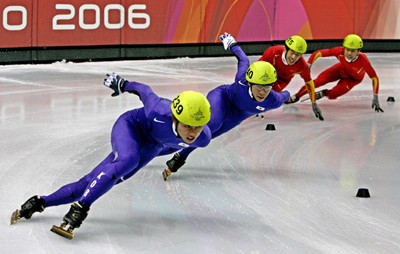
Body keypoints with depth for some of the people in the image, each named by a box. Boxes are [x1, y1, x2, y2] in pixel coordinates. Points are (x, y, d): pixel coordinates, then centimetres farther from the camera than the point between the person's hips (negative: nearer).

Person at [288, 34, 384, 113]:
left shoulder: (363, 61, -40)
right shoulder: (339, 51, -36)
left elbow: (374, 78, -27)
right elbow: (317, 53, -27)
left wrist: (375, 98, -28)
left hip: (353, 78, -2)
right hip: (341, 69, 2)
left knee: (332, 95, -20)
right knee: (319, 81, -16)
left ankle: (323, 93, 18)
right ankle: (296, 97, 8)